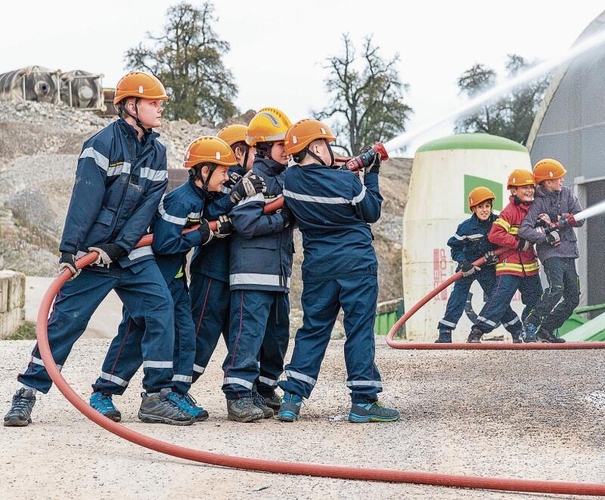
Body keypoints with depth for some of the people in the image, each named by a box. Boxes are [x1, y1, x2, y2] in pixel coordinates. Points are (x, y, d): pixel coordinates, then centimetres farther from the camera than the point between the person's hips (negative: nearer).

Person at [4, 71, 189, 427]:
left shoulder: (156, 152, 8)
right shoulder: (105, 143, -10)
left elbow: (147, 207, -1)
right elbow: (85, 199, -16)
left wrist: (118, 247, -14)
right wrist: (69, 250, -22)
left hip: (132, 254, 5)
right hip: (92, 253, -5)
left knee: (161, 309, -8)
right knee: (67, 318, -5)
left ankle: (157, 397, -2)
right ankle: (27, 394, 4)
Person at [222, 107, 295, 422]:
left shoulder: (285, 179, 17)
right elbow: (245, 222, -19)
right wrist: (285, 218, -15)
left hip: (279, 274, 9)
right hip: (253, 273, -9)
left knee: (277, 336, 14)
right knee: (248, 335, -11)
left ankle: (264, 390, 25)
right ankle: (238, 396, -10)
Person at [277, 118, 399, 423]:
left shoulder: (291, 179, -3)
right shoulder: (347, 181, -13)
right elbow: (372, 213, 1)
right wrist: (372, 177, 10)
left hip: (317, 266, 4)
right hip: (357, 264, -4)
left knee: (313, 329, 11)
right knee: (360, 329, 1)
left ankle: (292, 398, 3)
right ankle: (363, 401, 0)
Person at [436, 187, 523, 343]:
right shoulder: (466, 227, -14)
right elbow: (455, 247, -6)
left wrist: (496, 255, -14)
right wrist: (463, 263, -19)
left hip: (488, 267, 1)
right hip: (468, 266, -1)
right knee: (458, 296, -8)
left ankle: (517, 331, 13)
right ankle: (445, 333, -5)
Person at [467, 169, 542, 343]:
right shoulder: (510, 211, -14)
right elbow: (494, 234, -22)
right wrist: (519, 244, -21)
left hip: (529, 265, 8)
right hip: (510, 264, -8)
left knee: (535, 299, 14)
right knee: (501, 297, -15)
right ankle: (477, 332, -13)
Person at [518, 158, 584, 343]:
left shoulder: (566, 193, 7)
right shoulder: (538, 202, -10)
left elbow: (579, 219, 0)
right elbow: (524, 230, -19)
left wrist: (556, 223, -13)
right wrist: (547, 238, -26)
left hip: (568, 252, 7)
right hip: (550, 252, -7)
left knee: (573, 298, 7)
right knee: (556, 289, -26)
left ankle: (546, 330, 15)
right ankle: (531, 323, -14)